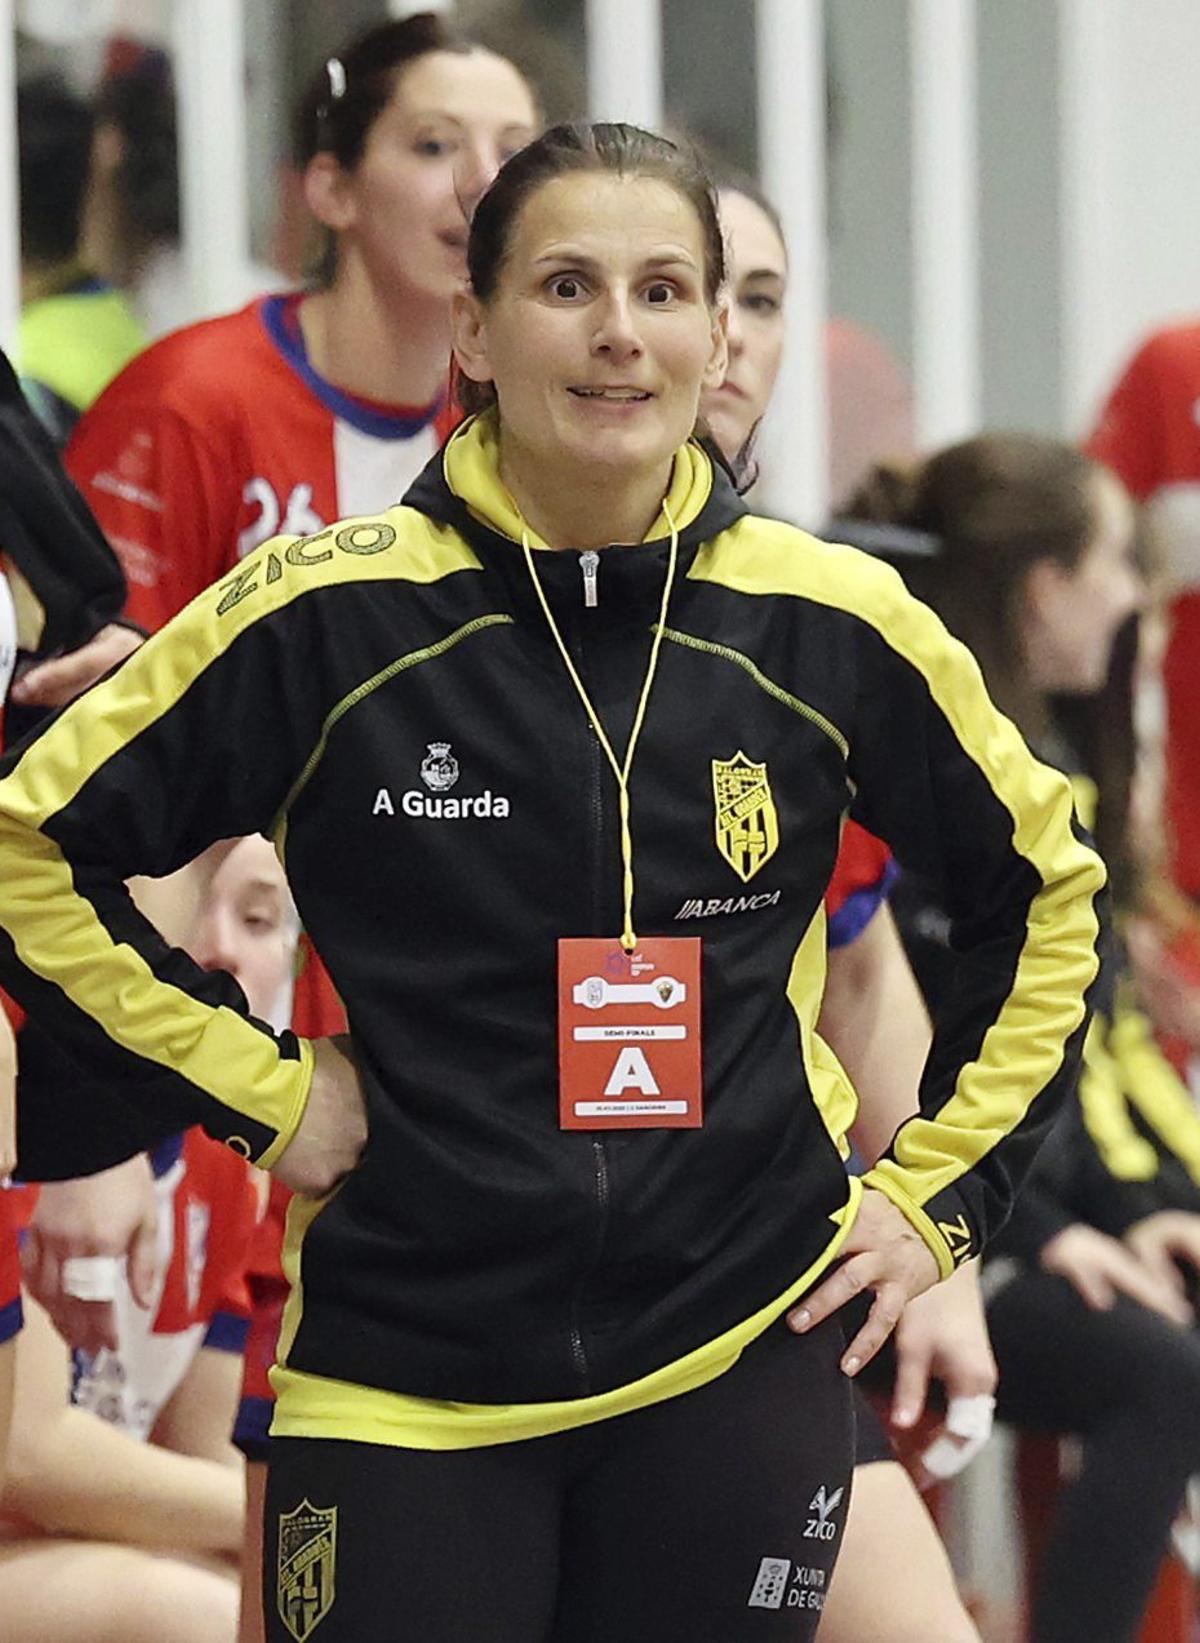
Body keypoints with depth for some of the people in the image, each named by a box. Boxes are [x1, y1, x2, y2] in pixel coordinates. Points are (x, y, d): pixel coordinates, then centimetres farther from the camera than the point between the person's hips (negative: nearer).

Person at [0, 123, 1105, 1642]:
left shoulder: (832, 626, -1)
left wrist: (938, 1196, 8)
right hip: (404, 1378, -1)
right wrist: (259, 1090, -3)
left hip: (742, 1358, 2)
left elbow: (1047, 896, 14)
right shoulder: (331, 615, -7)